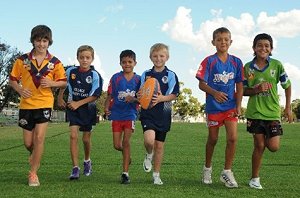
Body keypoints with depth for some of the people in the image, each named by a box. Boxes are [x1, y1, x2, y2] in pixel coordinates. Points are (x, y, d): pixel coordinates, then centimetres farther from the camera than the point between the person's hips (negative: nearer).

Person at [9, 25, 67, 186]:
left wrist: (51, 83, -14)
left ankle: (33, 173, 2)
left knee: (39, 138, -11)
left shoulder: (54, 62, 0)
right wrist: (20, 90, -13)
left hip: (44, 104, -1)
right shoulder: (22, 60, 1)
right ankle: (34, 156, 43)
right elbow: (12, 79, 7)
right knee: (28, 142, 7)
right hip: (26, 104, 1)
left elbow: (64, 82, 6)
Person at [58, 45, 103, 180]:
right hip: (72, 108, 1)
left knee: (86, 138, 10)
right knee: (73, 136, -11)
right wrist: (60, 99, 13)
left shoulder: (95, 75, -13)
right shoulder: (71, 71, -3)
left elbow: (95, 96, -15)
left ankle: (87, 161, 38)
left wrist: (78, 103, -18)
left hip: (88, 109, -1)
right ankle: (75, 168, -8)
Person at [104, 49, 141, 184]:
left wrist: (133, 99, -19)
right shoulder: (116, 78, 1)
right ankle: (127, 155, 38)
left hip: (130, 114, -1)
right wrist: (106, 108, -14)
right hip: (116, 114, 2)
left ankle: (125, 173, -2)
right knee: (117, 145, 3)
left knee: (126, 141, -10)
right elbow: (110, 96, 2)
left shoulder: (138, 79, 0)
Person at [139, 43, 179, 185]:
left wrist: (161, 98, -24)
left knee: (159, 145, 7)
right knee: (149, 139, -23)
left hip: (163, 115, 0)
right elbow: (140, 94, 11)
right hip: (148, 113, 0)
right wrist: (139, 97, -13)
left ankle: (156, 174, 23)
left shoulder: (171, 75, 0)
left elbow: (174, 95, -5)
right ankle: (149, 155, 12)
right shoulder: (146, 74, 5)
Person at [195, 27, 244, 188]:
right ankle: (207, 169, 31)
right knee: (213, 139, 10)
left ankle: (227, 172, 3)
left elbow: (239, 85, 5)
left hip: (230, 106, 2)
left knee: (232, 138, -10)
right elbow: (201, 84, -8)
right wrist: (215, 93, -25)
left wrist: (238, 106, -3)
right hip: (213, 106, -2)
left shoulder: (236, 62, 2)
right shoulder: (209, 61, -6)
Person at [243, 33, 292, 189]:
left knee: (273, 147, -7)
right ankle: (255, 178, 17)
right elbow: (244, 91, 4)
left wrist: (288, 108, 6)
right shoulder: (248, 67, -1)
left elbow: (287, 86, 8)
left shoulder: (277, 65, -2)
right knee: (259, 146, 2)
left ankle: (267, 138, 29)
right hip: (255, 112, 0)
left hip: (273, 112, 0)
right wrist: (256, 90, -16)